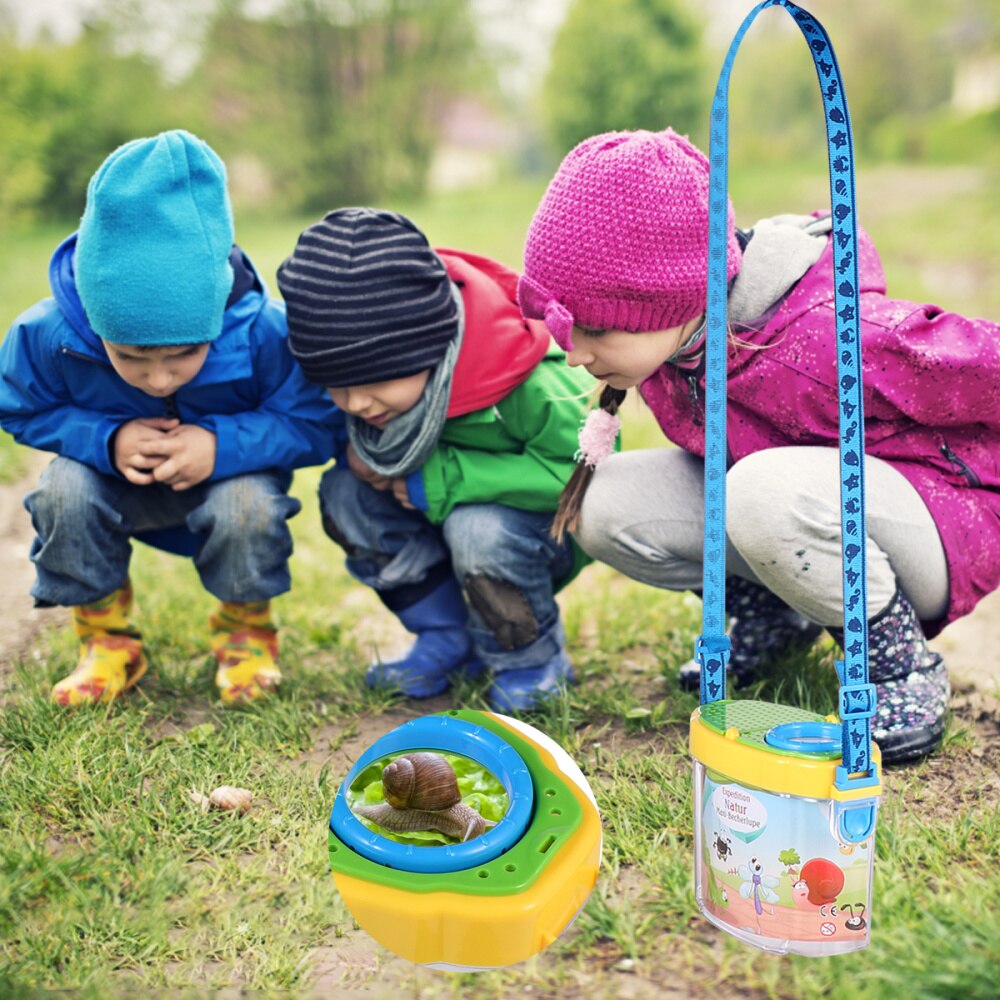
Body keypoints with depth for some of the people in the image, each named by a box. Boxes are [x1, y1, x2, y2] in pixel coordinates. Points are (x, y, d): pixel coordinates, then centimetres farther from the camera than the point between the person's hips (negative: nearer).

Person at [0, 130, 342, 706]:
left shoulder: (265, 334, -32)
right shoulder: (49, 335, -27)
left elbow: (318, 422, -21)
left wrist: (223, 445, -36)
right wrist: (105, 440, -29)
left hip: (231, 478, -2)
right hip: (125, 486, 2)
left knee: (247, 505, -35)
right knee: (65, 490, -29)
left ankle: (247, 633, -1)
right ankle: (108, 641, -2)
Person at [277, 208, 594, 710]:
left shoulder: (532, 387, -35)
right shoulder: (388, 375, -16)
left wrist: (445, 480, -34)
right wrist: (355, 447, -18)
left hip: (551, 526, -6)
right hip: (446, 518, 6)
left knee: (478, 528, -37)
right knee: (344, 492, -16)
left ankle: (535, 661, -6)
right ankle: (447, 639, 1)